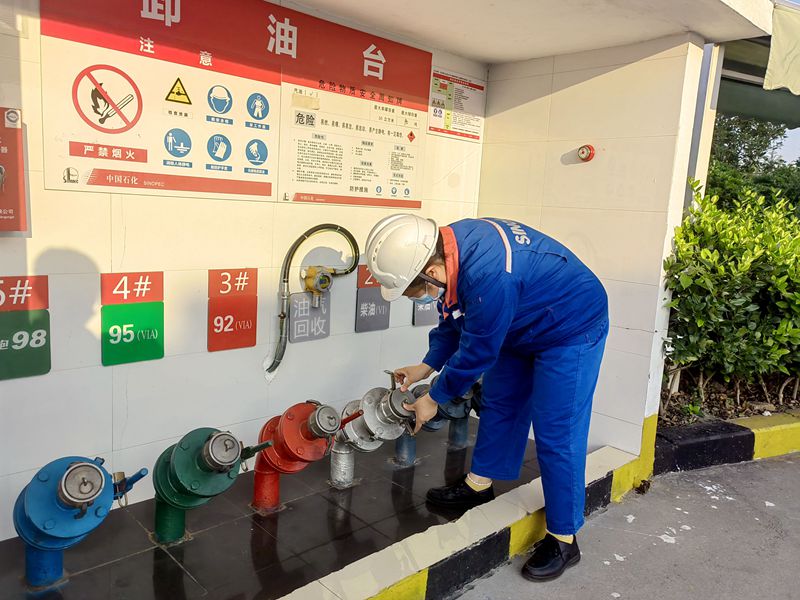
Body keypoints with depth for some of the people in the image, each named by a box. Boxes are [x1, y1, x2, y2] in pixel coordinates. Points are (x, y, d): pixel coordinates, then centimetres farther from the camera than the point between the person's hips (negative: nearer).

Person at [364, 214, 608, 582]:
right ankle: (478, 486, 32)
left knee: (556, 433, -5)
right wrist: (426, 366, 3)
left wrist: (434, 399, -11)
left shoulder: (488, 276, -40)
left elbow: (476, 352, -25)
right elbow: (452, 318, 5)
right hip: (523, 324, 9)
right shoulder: (446, 249, -13)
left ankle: (563, 540, 10)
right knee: (498, 403, 15)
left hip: (572, 329, -9)